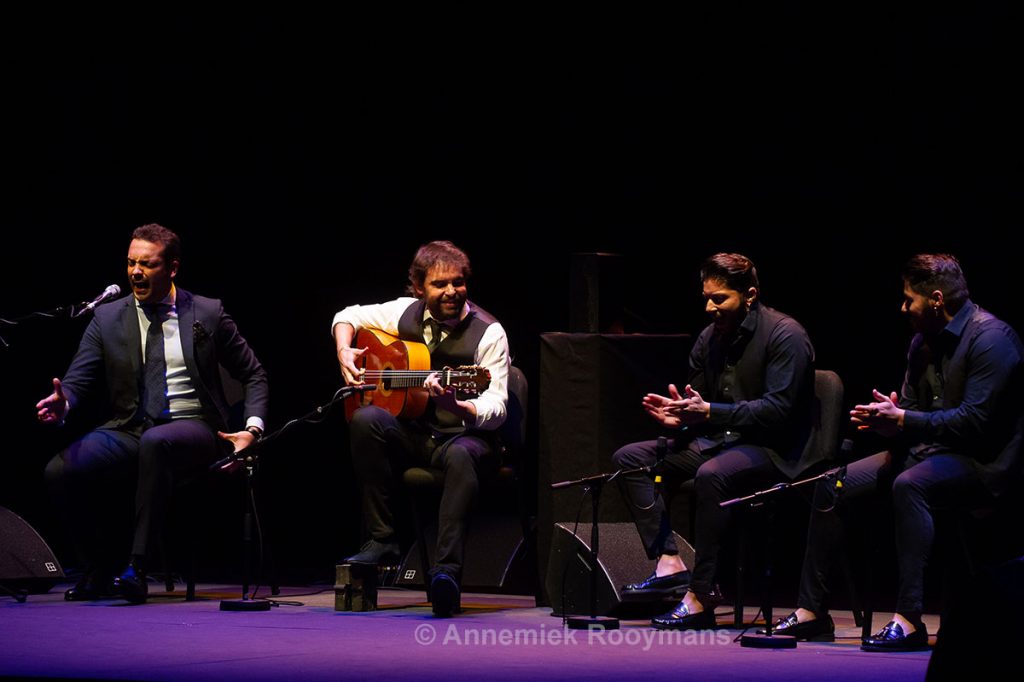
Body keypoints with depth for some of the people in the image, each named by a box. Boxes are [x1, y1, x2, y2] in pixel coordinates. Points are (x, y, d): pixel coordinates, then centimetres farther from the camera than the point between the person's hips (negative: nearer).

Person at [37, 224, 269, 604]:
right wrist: (62, 404, -20)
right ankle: (103, 567, -3)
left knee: (155, 443, -40)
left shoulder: (207, 313, 8)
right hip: (128, 430, 3)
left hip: (193, 429, -3)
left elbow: (254, 376, 15)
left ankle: (137, 568, -35)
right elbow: (77, 382, 4)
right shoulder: (107, 319, 11)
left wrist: (252, 429, -1)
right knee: (60, 471, -26)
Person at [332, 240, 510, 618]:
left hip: (462, 436, -4)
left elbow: (496, 408, -17)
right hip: (411, 435, 4)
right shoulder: (406, 312, 4)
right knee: (365, 419, -28)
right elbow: (349, 315, 21)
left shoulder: (488, 332, -9)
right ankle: (382, 540, -22)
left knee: (462, 455, -40)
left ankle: (447, 571, -50)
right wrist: (345, 352, 0)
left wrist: (455, 406, -38)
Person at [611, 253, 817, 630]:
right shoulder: (710, 337, 11)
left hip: (772, 450, -9)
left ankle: (701, 595, -34)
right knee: (629, 458, -4)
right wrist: (680, 417, -8)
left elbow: (777, 409, -21)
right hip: (720, 441, 9)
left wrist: (708, 412, -27)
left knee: (712, 473, -39)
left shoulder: (785, 335, -12)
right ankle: (669, 562, -18)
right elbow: (700, 400, 18)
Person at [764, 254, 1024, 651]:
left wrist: (901, 420, -20)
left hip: (984, 462, -9)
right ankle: (811, 611, -1)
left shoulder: (990, 338, -15)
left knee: (909, 484, -38)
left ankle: (909, 618, -40)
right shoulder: (924, 341, 12)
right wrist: (886, 420, -8)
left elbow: (974, 421, -22)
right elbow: (911, 407, 16)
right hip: (931, 449, 9)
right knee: (830, 486, -3)